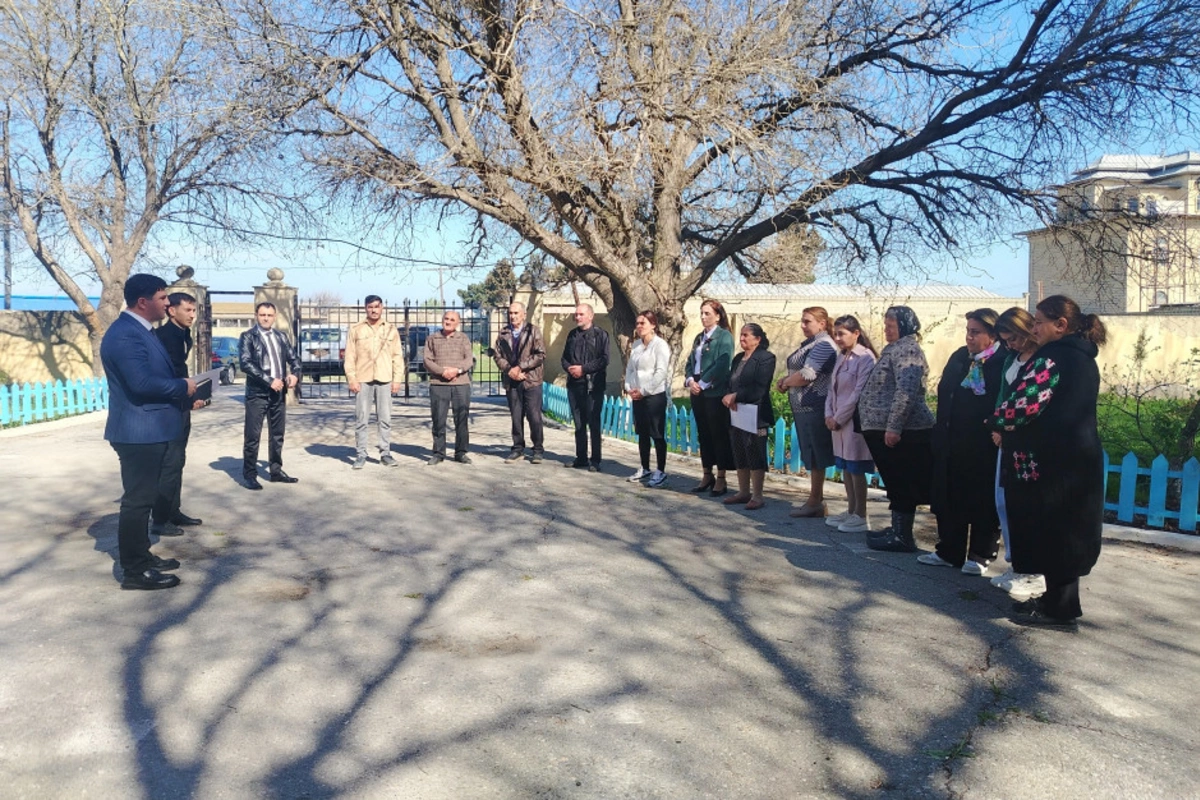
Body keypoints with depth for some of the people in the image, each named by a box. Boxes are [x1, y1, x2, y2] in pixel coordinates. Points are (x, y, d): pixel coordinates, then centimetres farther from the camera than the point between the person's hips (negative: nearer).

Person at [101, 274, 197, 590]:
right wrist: (183, 386, -16)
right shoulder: (124, 334, -20)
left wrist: (181, 390, 6)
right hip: (139, 432, -11)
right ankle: (134, 571, 4)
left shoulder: (138, 330, 14)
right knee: (137, 500, -4)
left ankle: (142, 557, 29)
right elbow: (141, 383, -28)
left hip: (149, 430, 11)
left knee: (143, 498, 18)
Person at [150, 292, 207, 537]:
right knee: (169, 463, -5)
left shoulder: (184, 335, 12)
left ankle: (173, 512, 23)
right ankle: (159, 520, 2)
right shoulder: (162, 335, -14)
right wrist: (188, 397, -18)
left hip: (181, 407, 9)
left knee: (177, 462, 14)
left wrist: (191, 397, 5)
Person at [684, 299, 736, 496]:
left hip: (715, 393, -7)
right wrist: (690, 380, -4)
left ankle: (721, 479, 5)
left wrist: (703, 383, -15)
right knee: (703, 435, 11)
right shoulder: (699, 337, 16)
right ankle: (707, 475, 20)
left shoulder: (724, 336, -6)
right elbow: (690, 362, 15)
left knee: (719, 436, -1)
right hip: (698, 392, 7)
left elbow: (722, 365, -16)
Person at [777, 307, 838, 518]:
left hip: (814, 407, -10)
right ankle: (817, 499, 20)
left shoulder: (823, 345, -14)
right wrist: (785, 380, 4)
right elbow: (797, 370, 24)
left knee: (815, 454, -3)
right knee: (811, 454, 13)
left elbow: (807, 375, -23)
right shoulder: (809, 343, 16)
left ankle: (815, 502, 4)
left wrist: (786, 383, -7)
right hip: (804, 407, 10)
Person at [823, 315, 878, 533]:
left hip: (854, 421, -8)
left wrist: (839, 418, -13)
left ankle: (861, 517, 6)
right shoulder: (841, 357, 13)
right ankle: (851, 511, 21)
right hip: (837, 421, 8)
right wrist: (829, 415, 1)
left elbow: (859, 393, -16)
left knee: (856, 469, -2)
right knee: (845, 468, 12)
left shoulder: (865, 358, -12)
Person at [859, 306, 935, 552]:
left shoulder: (907, 349, -13)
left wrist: (893, 427, -27)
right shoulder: (896, 349, 19)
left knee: (901, 484, -3)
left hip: (900, 431, -10)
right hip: (886, 429, 10)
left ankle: (902, 536, 3)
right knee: (896, 483, 16)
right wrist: (887, 428, 26)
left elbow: (906, 391, -24)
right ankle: (897, 529, 26)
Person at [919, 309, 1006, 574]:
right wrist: (941, 429, 8)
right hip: (954, 444, 7)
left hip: (984, 448, -6)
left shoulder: (1004, 362, -11)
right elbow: (944, 393, 13)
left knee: (983, 502, 6)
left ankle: (980, 555, 19)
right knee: (949, 499, 12)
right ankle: (949, 551, 24)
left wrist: (994, 426, -17)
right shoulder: (959, 357, 9)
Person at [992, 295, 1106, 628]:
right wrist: (1008, 423, 15)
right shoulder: (1083, 358, 14)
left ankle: (1058, 607, 6)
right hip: (1076, 458, 10)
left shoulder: (1052, 357, -16)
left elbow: (1024, 404, -24)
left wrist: (998, 422, -4)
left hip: (1049, 462, -10)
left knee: (1050, 532, -1)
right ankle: (1059, 599, 25)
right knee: (1067, 531, 15)